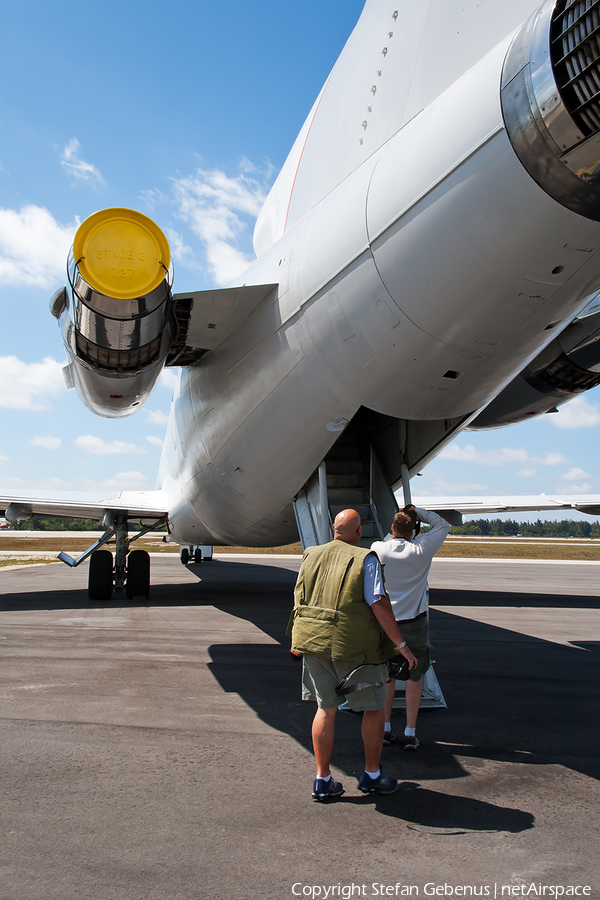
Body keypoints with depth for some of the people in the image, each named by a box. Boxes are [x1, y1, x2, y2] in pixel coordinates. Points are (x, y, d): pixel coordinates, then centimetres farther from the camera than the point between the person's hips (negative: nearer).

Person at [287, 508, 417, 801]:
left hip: (314, 644, 5)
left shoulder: (311, 556, 7)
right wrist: (401, 645, -9)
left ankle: (322, 780, 17)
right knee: (374, 708, 13)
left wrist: (302, 640, 23)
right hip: (353, 646, -5)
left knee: (326, 708, 15)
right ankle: (372, 776, 25)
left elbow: (299, 600, 11)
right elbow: (379, 605, -15)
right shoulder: (365, 560, -9)